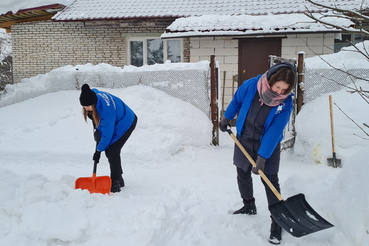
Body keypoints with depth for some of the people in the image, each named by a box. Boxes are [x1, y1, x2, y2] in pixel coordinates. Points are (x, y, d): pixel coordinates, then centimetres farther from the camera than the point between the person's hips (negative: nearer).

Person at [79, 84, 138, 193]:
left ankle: (115, 184, -5)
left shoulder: (106, 109, -40)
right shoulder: (93, 94, -17)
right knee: (108, 151, 9)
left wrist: (99, 150, -18)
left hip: (126, 123, -9)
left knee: (112, 151, -16)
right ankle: (119, 180, 24)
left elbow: (107, 134, -30)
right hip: (115, 122, 9)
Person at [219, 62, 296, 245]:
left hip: (268, 146, -3)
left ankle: (277, 221, 7)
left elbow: (274, 132, -24)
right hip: (244, 141, 3)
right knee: (243, 175, 16)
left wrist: (262, 157, -25)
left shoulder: (285, 103, -25)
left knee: (270, 181, -5)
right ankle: (249, 206, 39)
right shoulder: (250, 86, -21)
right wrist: (226, 119, 13)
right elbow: (236, 102, 1)